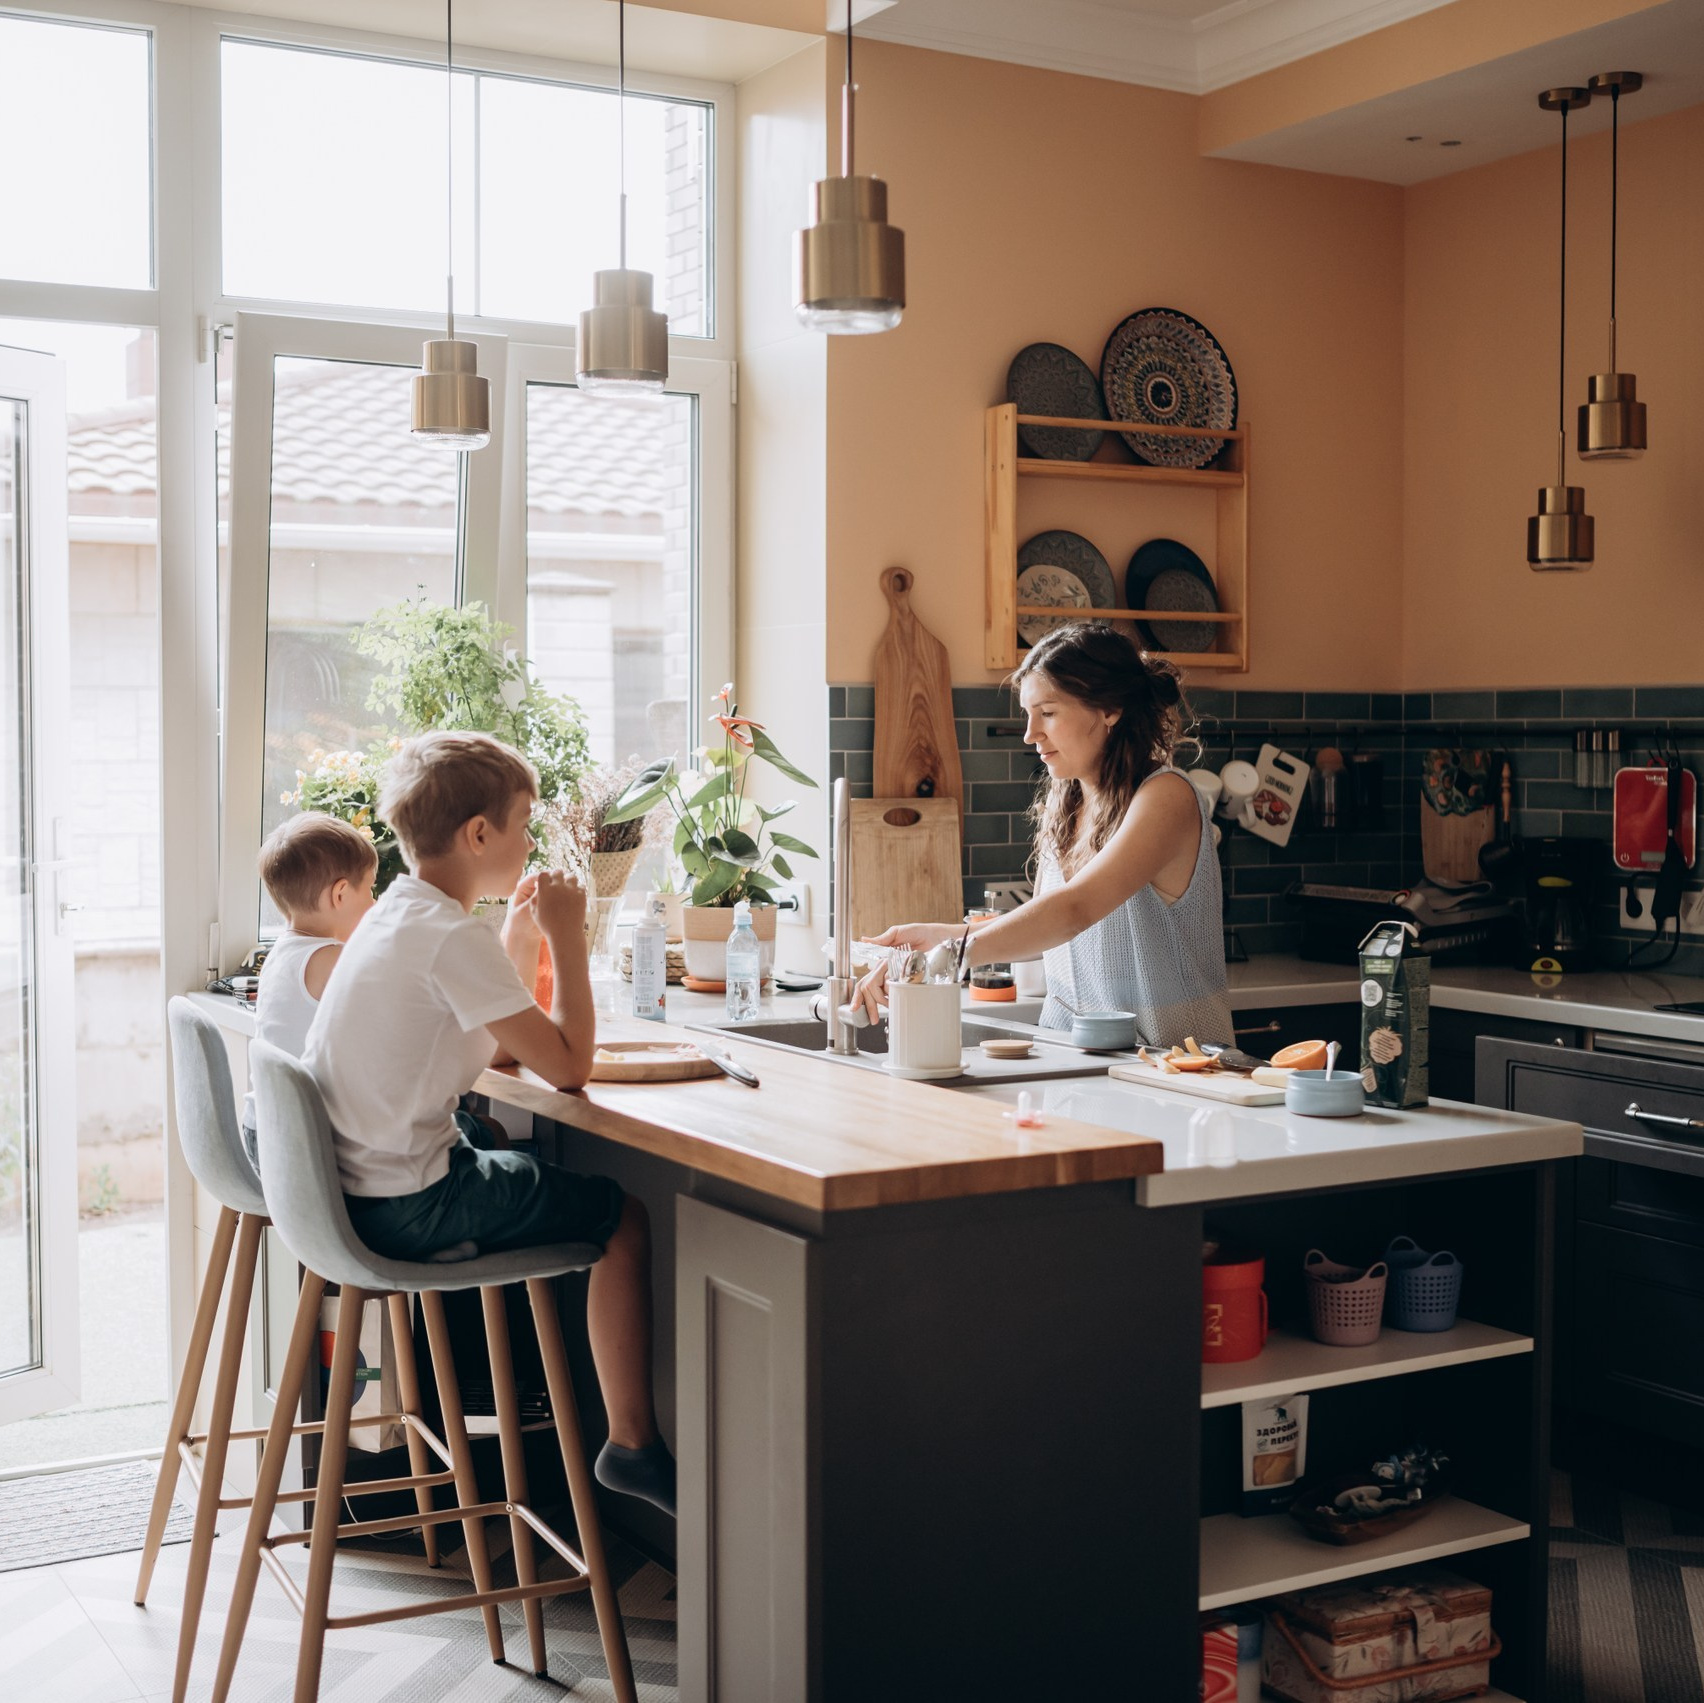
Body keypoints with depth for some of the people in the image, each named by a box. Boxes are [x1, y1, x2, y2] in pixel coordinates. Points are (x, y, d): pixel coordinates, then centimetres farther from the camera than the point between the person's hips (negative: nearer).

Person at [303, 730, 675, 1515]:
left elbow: (505, 1045, 17)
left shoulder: (397, 916, 11)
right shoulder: (452, 939, -20)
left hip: (347, 1185, 10)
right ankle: (633, 1446, 6)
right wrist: (567, 936, -13)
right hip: (405, 1208, -10)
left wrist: (521, 934, 10)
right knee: (625, 1215, 0)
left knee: (525, 1167, 30)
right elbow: (567, 1065, -20)